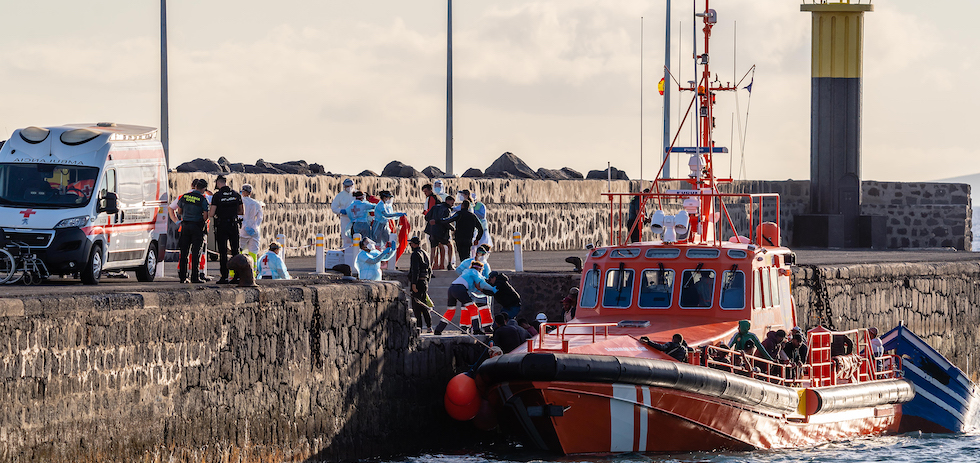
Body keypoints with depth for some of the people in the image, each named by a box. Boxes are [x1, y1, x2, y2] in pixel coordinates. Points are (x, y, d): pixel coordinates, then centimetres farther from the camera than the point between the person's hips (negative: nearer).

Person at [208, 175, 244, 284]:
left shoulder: (217, 196, -8)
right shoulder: (236, 194, 5)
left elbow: (211, 214, -11)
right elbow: (242, 212, 11)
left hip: (221, 227, -3)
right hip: (234, 226, 3)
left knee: (223, 252, 0)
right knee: (235, 251, 8)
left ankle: (224, 277, -3)